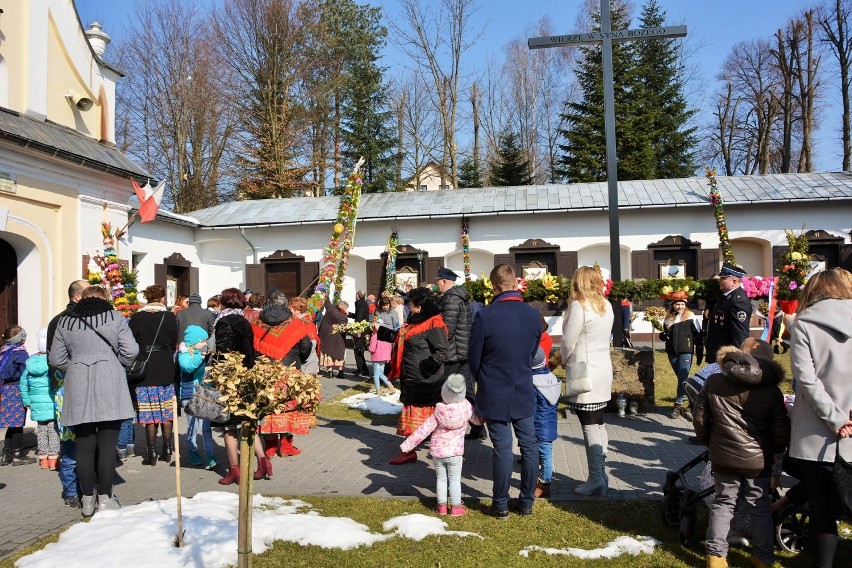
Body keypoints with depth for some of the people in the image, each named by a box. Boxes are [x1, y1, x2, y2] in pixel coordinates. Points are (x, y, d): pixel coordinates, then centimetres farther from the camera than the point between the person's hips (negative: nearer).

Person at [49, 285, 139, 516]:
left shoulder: (65, 322, 9)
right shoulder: (115, 317, 1)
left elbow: (56, 358, 10)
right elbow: (130, 351, -5)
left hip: (78, 389, 3)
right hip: (109, 387, -2)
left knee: (84, 446, 9)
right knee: (107, 445, 2)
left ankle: (88, 499, 15)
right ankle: (105, 499, 5)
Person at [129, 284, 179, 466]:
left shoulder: (136, 318, -4)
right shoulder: (170, 317, -3)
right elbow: (174, 344, 4)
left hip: (145, 371, -1)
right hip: (166, 370, 1)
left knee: (150, 413, 3)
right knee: (166, 411, 9)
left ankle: (152, 454, 6)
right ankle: (167, 450, 13)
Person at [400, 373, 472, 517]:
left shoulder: (438, 412, -14)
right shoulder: (466, 407, -14)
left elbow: (423, 430, -13)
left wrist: (407, 445, -8)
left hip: (437, 451, 1)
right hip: (455, 452, 0)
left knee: (441, 478, 14)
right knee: (455, 479, 10)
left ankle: (442, 505, 21)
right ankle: (456, 507, 14)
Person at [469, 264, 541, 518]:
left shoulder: (485, 316, -17)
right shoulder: (533, 314, -5)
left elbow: (473, 359, -6)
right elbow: (533, 354, 7)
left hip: (495, 395, -3)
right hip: (524, 392, 3)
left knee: (502, 449, 4)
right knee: (528, 446, 13)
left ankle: (501, 505, 16)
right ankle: (527, 502, 23)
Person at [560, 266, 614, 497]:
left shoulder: (579, 306, -15)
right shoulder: (606, 306, 8)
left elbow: (568, 341, -13)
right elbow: (604, 337, 13)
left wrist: (565, 360, 7)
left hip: (584, 373, -8)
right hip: (603, 370, 8)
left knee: (590, 427, -3)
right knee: (598, 424, 15)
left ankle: (596, 480, 1)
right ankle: (600, 474, 22)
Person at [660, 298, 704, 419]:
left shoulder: (690, 317, -2)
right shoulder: (668, 319, 10)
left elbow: (698, 335, 0)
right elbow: (666, 335, 22)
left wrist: (700, 353, -2)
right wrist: (663, 336, -2)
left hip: (686, 352, -4)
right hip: (672, 352, 4)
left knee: (683, 378, -11)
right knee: (680, 378, 13)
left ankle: (678, 404, -10)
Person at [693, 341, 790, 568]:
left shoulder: (714, 382, -3)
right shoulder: (772, 391, -6)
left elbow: (699, 417, 0)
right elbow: (781, 430, -5)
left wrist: (709, 441, 16)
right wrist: (774, 450, 14)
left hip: (723, 457, 1)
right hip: (758, 460, 0)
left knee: (723, 503, 13)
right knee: (760, 508, 15)